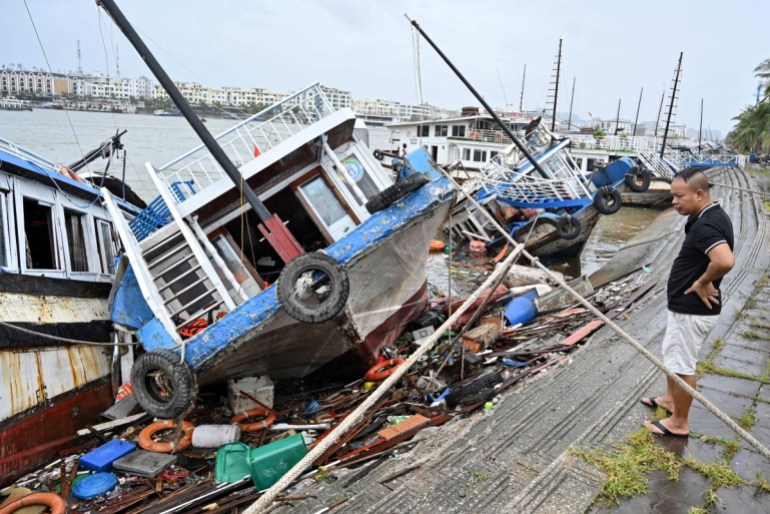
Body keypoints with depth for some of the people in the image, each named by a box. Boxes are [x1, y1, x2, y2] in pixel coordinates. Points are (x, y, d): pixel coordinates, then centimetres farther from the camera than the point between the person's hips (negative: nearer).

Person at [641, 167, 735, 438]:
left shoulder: (705, 225, -26)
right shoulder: (712, 216, 6)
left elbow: (725, 261, -43)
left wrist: (702, 282, -25)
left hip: (691, 310, -11)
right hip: (686, 305, 11)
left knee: (682, 365, 4)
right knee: (672, 355, 26)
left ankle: (679, 423, 19)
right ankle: (670, 399, 45)